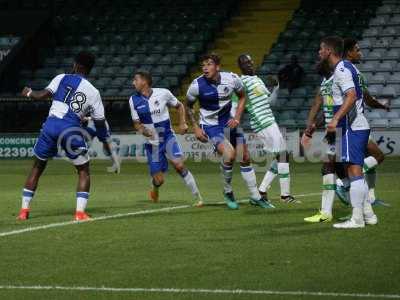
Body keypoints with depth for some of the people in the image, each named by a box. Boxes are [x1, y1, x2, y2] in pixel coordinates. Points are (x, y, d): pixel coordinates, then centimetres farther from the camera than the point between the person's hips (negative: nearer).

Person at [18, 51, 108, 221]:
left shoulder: (62, 78, 7)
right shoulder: (93, 92, 8)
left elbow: (43, 95, -5)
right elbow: (100, 122, 10)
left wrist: (29, 93, 15)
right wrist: (105, 140, 27)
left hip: (51, 125, 1)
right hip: (71, 131, -1)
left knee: (37, 167, 19)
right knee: (83, 172, 13)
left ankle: (24, 210, 19)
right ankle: (80, 212, -3)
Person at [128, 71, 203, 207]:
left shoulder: (163, 93, -7)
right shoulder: (134, 100, -3)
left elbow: (179, 106, 9)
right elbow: (136, 123, 2)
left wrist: (182, 123, -5)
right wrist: (142, 130, -20)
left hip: (168, 137, -1)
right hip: (152, 143, 1)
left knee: (179, 165, -23)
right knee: (159, 180, -2)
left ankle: (197, 197, -11)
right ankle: (155, 189, 37)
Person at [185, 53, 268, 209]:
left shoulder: (232, 79, -13)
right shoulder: (197, 85, -18)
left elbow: (242, 97, 7)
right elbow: (189, 106, 1)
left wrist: (237, 117, -6)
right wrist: (195, 127, -7)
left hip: (229, 122, 4)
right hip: (210, 125, -4)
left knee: (245, 158, 6)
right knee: (229, 154, -26)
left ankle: (255, 197, 23)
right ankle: (228, 192, -2)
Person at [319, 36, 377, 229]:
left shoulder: (341, 70, -13)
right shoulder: (347, 67, 17)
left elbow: (351, 96, -27)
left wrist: (336, 119, -33)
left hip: (352, 128, -10)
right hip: (359, 125, 10)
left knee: (354, 171, -9)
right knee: (356, 172, 14)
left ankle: (357, 219, -10)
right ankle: (368, 214, 17)